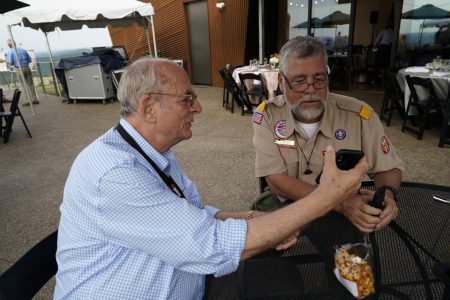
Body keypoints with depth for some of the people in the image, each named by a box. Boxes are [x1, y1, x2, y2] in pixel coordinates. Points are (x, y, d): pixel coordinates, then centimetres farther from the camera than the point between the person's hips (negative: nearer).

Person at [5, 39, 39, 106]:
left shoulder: (10, 51, -1)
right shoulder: (22, 50, 11)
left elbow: (10, 62, -8)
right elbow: (29, 59, 12)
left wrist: (7, 61, 14)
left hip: (19, 69, -3)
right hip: (27, 68, 4)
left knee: (24, 86, 1)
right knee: (30, 84, 7)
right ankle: (35, 99, 8)